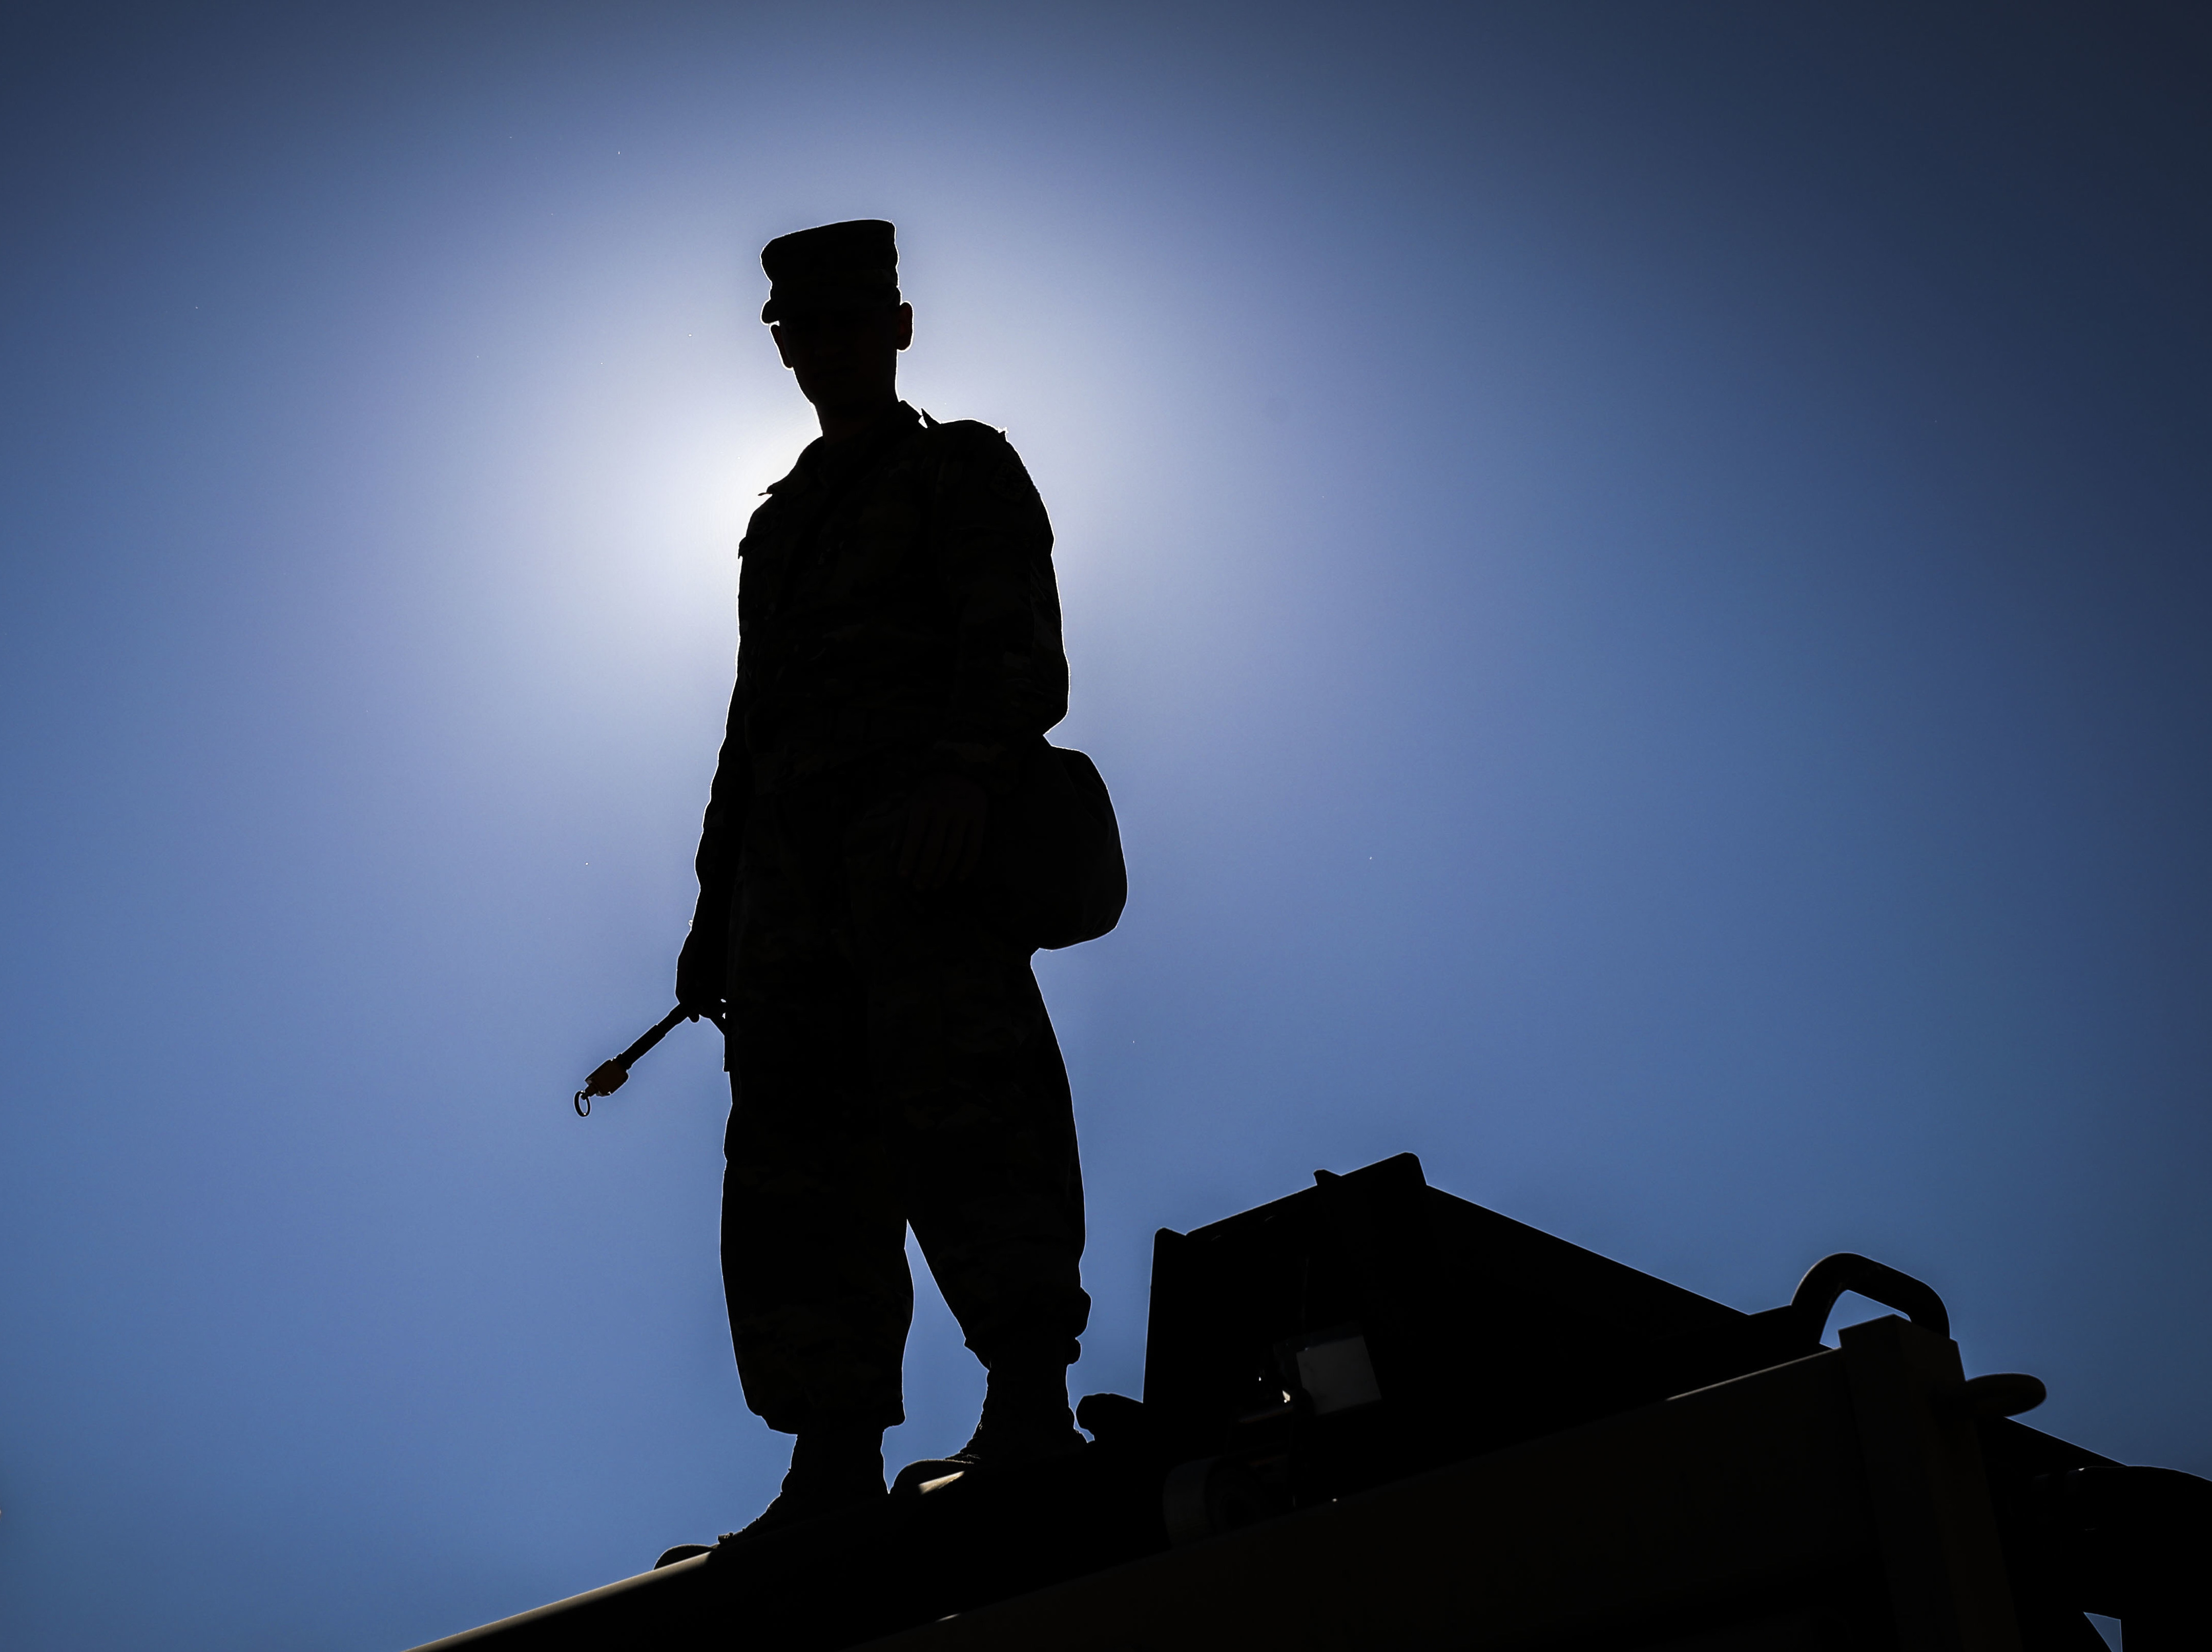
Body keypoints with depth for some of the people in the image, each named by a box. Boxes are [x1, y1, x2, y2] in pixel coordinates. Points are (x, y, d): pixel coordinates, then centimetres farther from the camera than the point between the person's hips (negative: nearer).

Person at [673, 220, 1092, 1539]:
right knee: (793, 1151, -4)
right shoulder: (780, 522, 31)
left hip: (927, 834, -6)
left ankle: (1031, 1404, -21)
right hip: (792, 856, 6)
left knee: (958, 1096, -19)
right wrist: (717, 908, 20)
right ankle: (836, 1458, -7)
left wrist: (967, 775, -25)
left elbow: (1018, 650, -4)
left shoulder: (965, 469, 12)